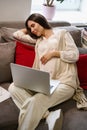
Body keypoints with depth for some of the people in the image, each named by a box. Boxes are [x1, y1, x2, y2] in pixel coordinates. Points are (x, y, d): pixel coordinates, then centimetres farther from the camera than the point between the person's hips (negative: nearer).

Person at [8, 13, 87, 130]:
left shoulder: (62, 33, 14)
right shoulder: (38, 40, 28)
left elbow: (75, 55, 2)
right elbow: (17, 34, 35)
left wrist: (54, 53, -3)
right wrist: (28, 29, 32)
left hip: (64, 82, -6)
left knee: (34, 102, -33)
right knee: (13, 87, -23)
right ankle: (49, 116, -31)